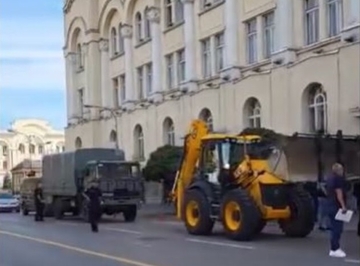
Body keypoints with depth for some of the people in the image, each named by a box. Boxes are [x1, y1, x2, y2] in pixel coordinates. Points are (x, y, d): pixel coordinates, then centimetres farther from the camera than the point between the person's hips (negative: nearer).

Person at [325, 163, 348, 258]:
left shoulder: (329, 178, 17)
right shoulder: (338, 178, -13)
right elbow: (338, 192, -21)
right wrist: (343, 206, -24)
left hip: (330, 205, 10)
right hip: (336, 206, -10)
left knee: (334, 227, 14)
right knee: (337, 228, -9)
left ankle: (333, 248, 17)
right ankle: (335, 249, -10)